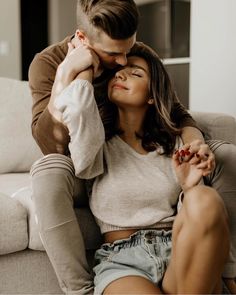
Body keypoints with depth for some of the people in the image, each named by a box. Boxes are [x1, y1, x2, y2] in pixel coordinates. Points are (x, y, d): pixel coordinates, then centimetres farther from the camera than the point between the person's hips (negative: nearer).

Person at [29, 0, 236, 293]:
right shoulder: (47, 63, -13)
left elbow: (178, 115, -1)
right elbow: (52, 146, -25)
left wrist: (195, 142, -24)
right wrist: (66, 72, -33)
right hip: (85, 176, -3)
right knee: (48, 171, -39)